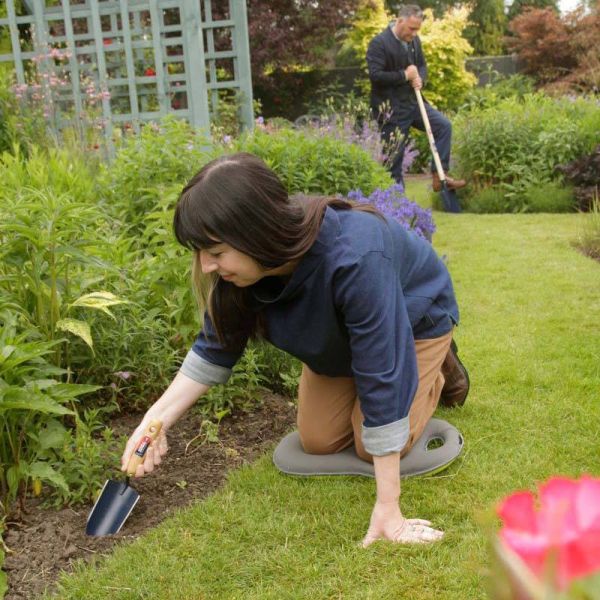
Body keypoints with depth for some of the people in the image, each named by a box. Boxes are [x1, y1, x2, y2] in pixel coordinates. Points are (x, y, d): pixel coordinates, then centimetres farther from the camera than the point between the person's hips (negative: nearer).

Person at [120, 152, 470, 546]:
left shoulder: (353, 259, -46)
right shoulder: (243, 264, -27)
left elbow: (382, 380, -43)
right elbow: (216, 346, -12)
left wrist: (387, 508, -38)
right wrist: (156, 420, -20)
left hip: (414, 319, -5)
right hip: (340, 332, 5)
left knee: (371, 447, -8)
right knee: (318, 441, 1)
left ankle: (437, 369, 16)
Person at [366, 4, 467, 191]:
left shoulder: (414, 40, 7)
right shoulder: (379, 43, -15)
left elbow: (422, 65, 18)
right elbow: (375, 75, -23)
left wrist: (420, 78, -7)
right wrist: (405, 75, -17)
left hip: (413, 102, 7)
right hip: (391, 109, -7)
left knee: (444, 125, 0)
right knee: (394, 155, -1)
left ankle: (439, 176, 4)